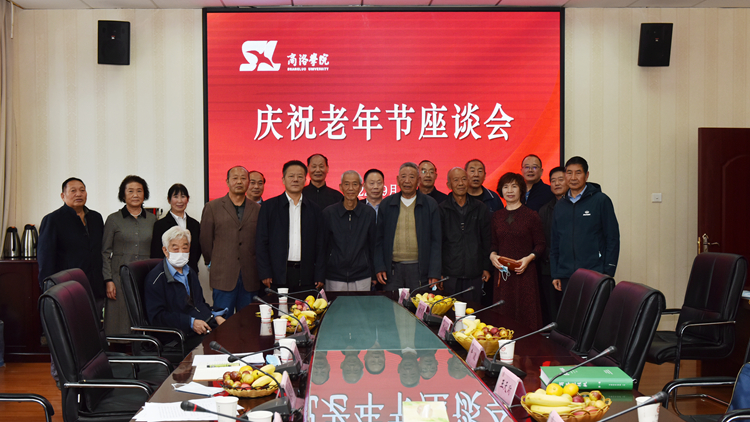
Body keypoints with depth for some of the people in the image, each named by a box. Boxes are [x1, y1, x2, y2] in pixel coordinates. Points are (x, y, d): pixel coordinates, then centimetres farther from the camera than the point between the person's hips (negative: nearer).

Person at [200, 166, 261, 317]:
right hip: (223, 276, -2)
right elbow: (205, 240, 9)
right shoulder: (212, 207, 6)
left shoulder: (257, 209, 11)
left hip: (250, 278, 2)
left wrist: (260, 271, 8)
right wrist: (212, 264, 9)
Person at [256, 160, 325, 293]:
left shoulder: (313, 209, 10)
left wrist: (319, 277, 2)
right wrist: (265, 273, -5)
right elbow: (261, 242, 3)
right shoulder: (269, 206, 6)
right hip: (278, 275, -1)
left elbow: (320, 244, 9)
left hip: (306, 276, 1)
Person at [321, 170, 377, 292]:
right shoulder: (328, 213, 1)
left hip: (362, 279, 1)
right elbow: (322, 246, 6)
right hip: (334, 279, 0)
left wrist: (373, 273, 7)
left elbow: (373, 246, 9)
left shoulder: (369, 213, 4)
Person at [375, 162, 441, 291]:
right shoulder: (386, 204, 9)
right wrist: (379, 267, 2)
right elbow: (379, 239, 11)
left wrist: (434, 273, -4)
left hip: (419, 269, -1)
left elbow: (436, 241, 3)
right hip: (393, 268, 1)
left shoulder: (430, 204, 4)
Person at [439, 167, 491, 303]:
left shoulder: (480, 208, 10)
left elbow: (487, 240, 13)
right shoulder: (442, 210, 4)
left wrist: (487, 267, 9)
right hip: (450, 274, -2)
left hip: (474, 274, 2)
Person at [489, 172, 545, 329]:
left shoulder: (531, 216, 0)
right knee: (503, 315, 2)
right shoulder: (496, 216, 12)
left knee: (526, 313, -4)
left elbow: (540, 245, 1)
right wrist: (492, 255, -2)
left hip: (525, 273, -3)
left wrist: (529, 258, -15)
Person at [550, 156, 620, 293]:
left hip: (594, 276, -4)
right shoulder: (560, 206, 13)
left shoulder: (601, 201, 0)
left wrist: (607, 273, -8)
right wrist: (555, 275, 9)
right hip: (566, 277, 4)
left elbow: (612, 239, -2)